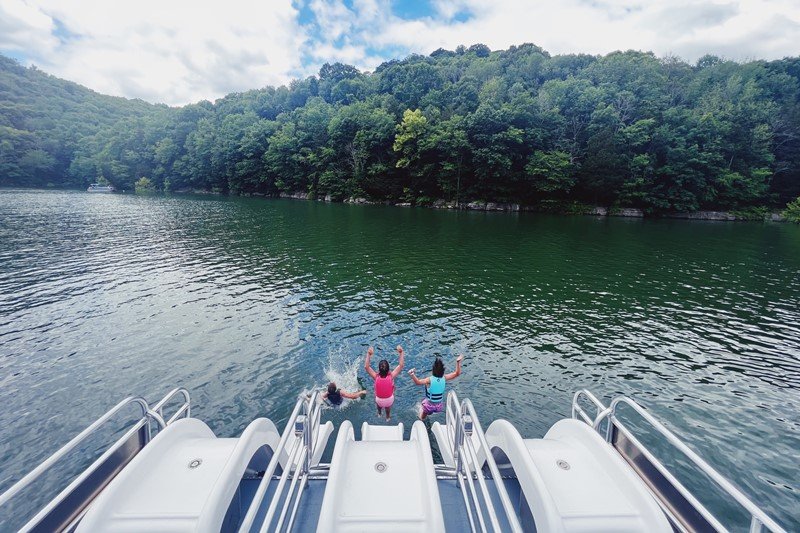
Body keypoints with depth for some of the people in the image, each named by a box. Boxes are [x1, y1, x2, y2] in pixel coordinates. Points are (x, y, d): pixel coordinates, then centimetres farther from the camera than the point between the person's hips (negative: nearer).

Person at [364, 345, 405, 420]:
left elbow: (366, 367, -26)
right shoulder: (391, 376, -31)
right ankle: (388, 417, 61)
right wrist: (401, 353, -28)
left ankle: (379, 413, 63)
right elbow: (401, 365, -28)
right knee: (388, 407, 36)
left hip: (379, 400, 0)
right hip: (389, 400, 0)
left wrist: (368, 354, -31)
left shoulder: (376, 376, -31)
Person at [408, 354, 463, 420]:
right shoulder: (444, 378, -18)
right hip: (439, 406, 4)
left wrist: (412, 374, -59)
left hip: (429, 405, -4)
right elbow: (457, 374, -10)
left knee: (422, 418, 29)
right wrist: (458, 362, -13)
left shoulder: (429, 380, -29)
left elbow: (418, 382, -47)